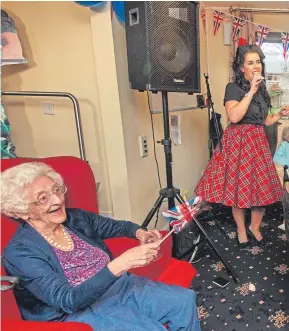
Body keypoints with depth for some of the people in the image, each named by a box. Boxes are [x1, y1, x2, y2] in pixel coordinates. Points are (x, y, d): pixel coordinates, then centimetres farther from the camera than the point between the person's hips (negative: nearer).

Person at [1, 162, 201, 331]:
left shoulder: (76, 218, 0)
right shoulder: (20, 253, -18)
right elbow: (67, 301, -27)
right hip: (79, 312, -5)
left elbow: (119, 226, 15)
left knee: (184, 299, -9)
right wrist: (120, 264, -37)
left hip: (117, 285, 6)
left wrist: (140, 233, -8)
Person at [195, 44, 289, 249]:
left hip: (259, 142, 7)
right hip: (239, 143, -6)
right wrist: (251, 91, -21)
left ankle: (255, 228, 26)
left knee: (263, 188, 7)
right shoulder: (233, 88, -8)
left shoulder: (262, 89, 14)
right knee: (240, 188, 1)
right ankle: (241, 231, 20)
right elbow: (234, 117, -25)